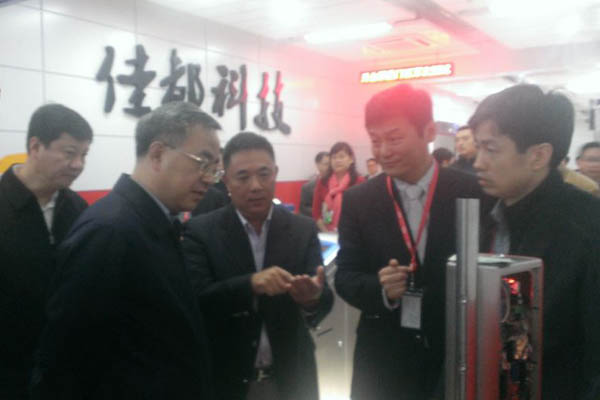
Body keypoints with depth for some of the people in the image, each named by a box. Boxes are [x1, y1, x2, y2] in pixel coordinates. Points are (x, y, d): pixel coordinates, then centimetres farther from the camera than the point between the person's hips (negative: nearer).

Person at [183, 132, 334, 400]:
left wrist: (312, 298, -32)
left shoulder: (303, 229, -4)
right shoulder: (201, 231, -8)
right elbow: (196, 302, -17)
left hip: (290, 378, 2)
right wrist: (250, 284, -33)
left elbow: (323, 305, -10)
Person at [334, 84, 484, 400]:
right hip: (382, 360, 1)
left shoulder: (472, 193, -8)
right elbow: (345, 277, -1)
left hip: (457, 353, -1)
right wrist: (380, 288, -21)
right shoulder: (358, 201, -4)